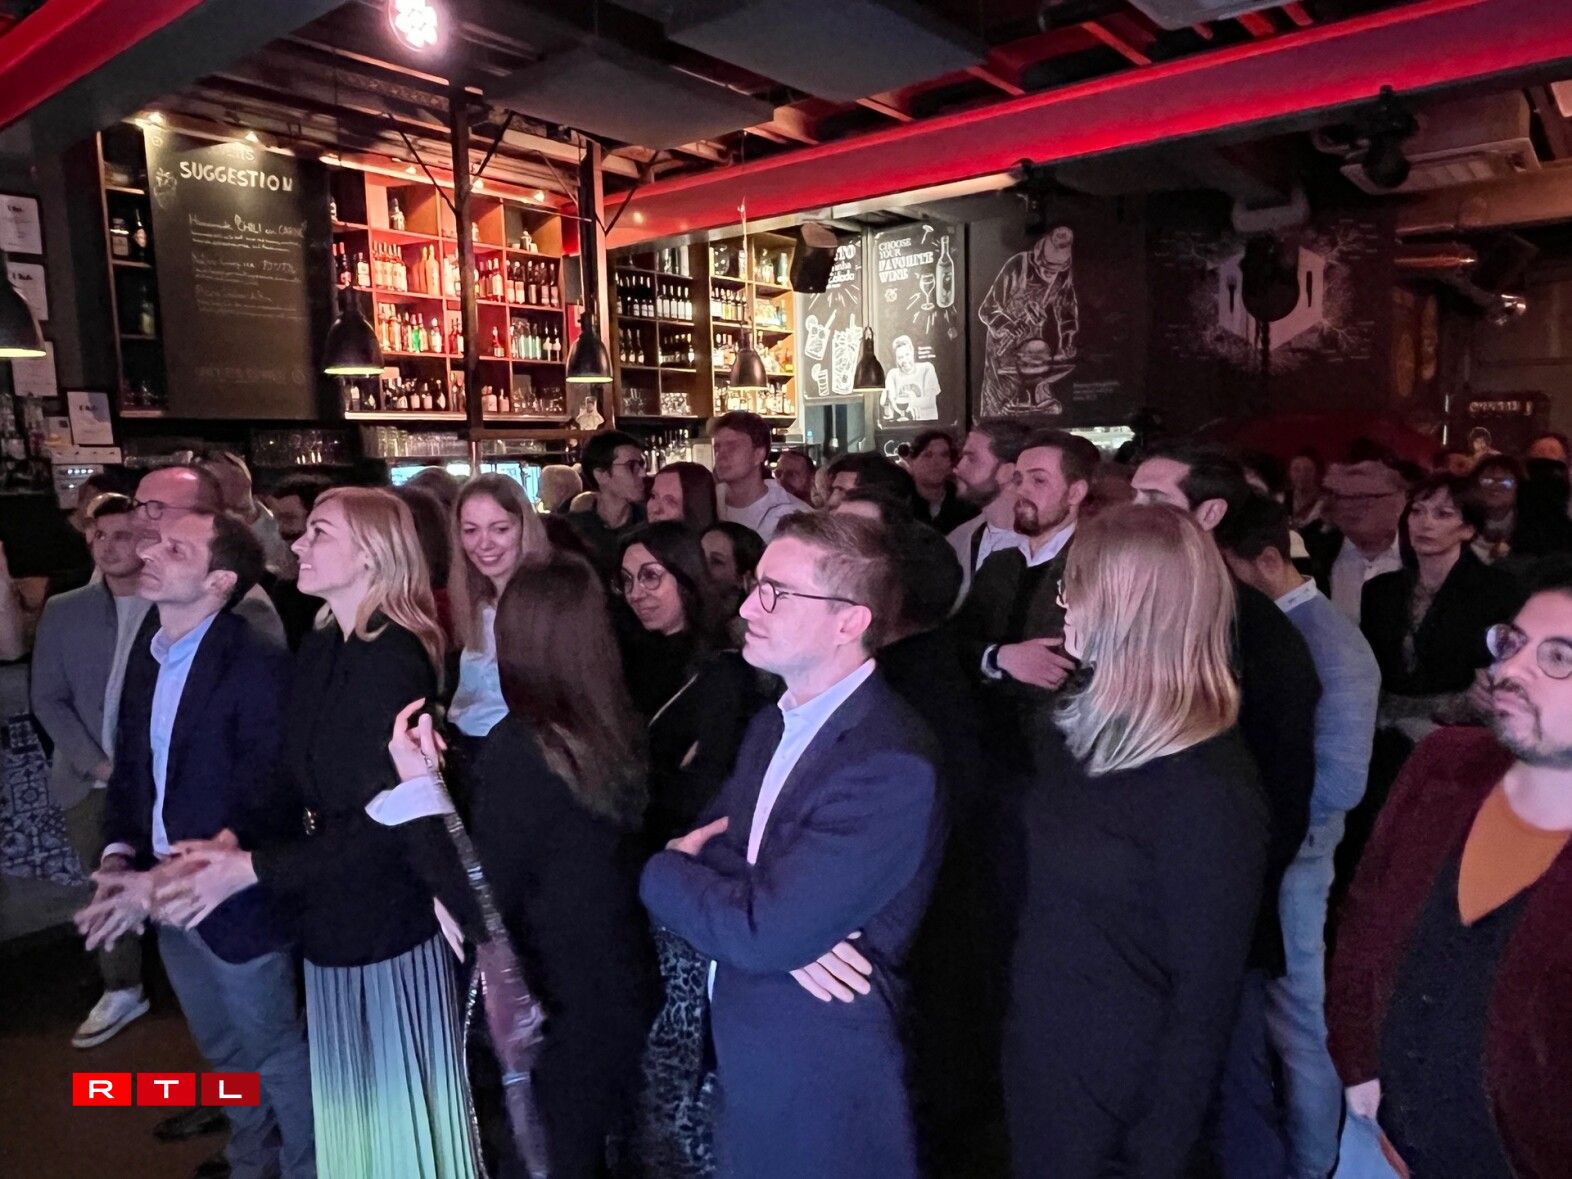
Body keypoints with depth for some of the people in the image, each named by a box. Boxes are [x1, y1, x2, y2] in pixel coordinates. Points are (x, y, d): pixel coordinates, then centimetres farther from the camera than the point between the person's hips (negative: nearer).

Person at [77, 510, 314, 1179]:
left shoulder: (259, 666, -22)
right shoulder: (145, 656, 2)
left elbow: (269, 798, -24)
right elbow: (129, 770, 8)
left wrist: (170, 882, -29)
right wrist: (119, 857, -7)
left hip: (232, 899, -7)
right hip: (167, 899, 8)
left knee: (276, 1054, 13)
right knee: (225, 1053, 26)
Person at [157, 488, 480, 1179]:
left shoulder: (392, 659, -21)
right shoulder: (320, 648, 4)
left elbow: (383, 817, -22)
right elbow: (299, 787, 8)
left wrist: (254, 868, -18)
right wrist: (234, 845, -5)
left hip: (388, 918, -7)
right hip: (334, 916, 7)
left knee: (397, 1103, 11)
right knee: (352, 1101, 22)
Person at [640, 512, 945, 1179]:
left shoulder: (890, 765, -26)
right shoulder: (773, 725, 3)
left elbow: (759, 933, -27)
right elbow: (707, 849, -1)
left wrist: (664, 871, -10)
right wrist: (786, 923, -20)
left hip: (819, 1087, -7)